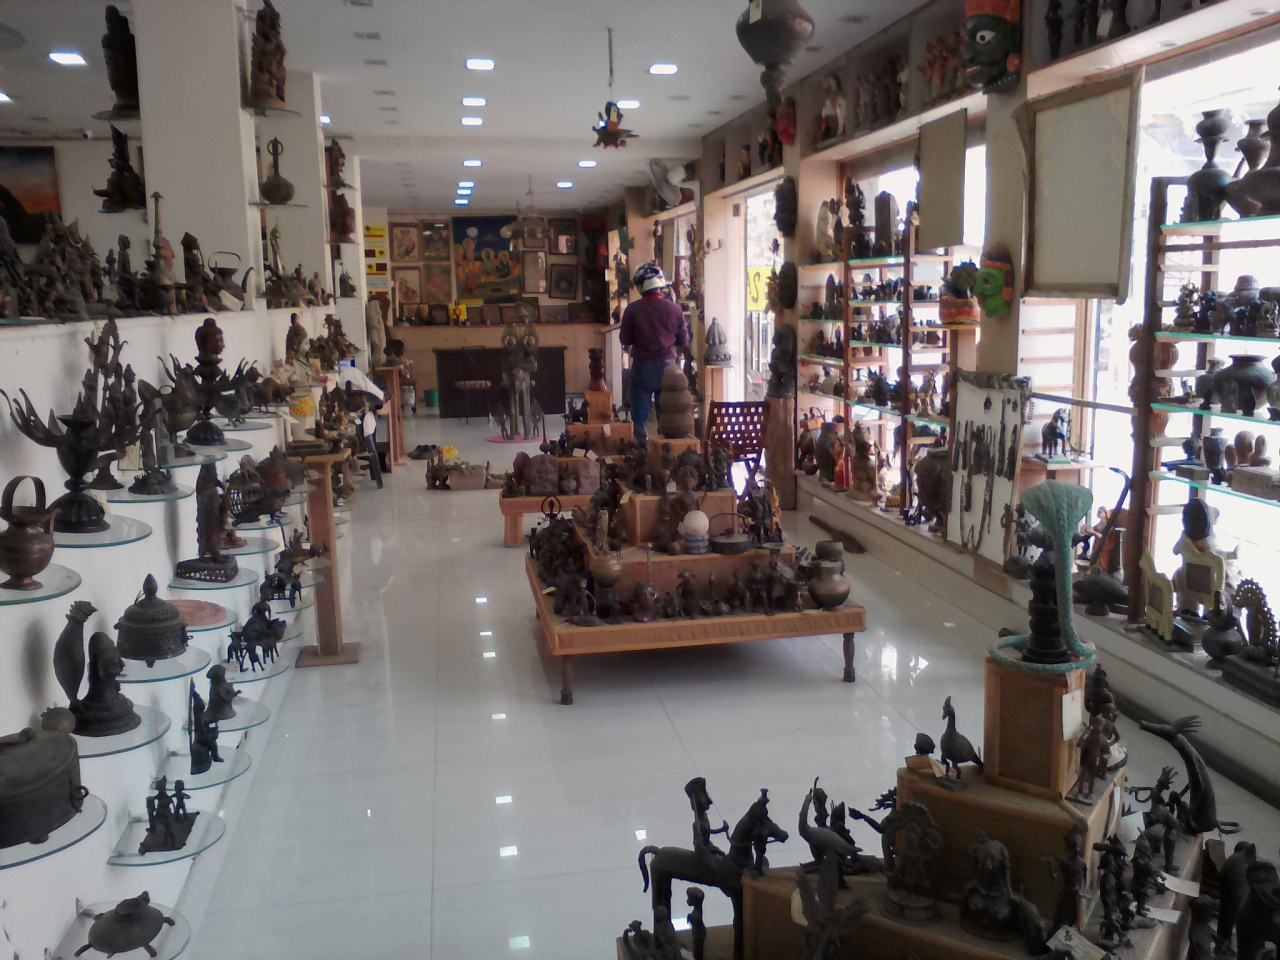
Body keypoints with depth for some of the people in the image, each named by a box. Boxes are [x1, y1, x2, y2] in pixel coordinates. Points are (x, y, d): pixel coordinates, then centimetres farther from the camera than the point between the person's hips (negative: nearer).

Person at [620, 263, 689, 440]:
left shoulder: (632, 309, -10)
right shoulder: (674, 308, -8)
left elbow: (625, 340, 0)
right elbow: (684, 341, 1)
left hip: (642, 368, -1)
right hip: (667, 366, 1)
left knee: (640, 416, 7)